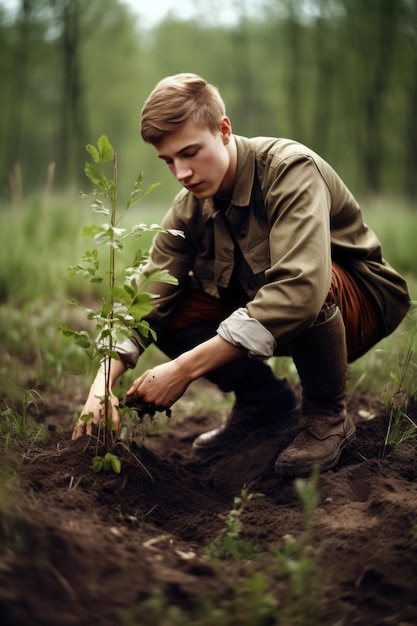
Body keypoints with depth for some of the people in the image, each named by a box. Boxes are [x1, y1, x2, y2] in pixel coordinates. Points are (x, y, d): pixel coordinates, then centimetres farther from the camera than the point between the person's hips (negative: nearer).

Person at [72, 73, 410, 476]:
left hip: (360, 298, -6)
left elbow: (300, 288, -42)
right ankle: (265, 401, 7)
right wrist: (102, 381, -33)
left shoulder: (291, 170, -28)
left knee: (305, 294, -39)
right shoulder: (190, 208, -7)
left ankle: (327, 416, -11)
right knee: (171, 314, -15)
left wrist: (185, 368, -43)